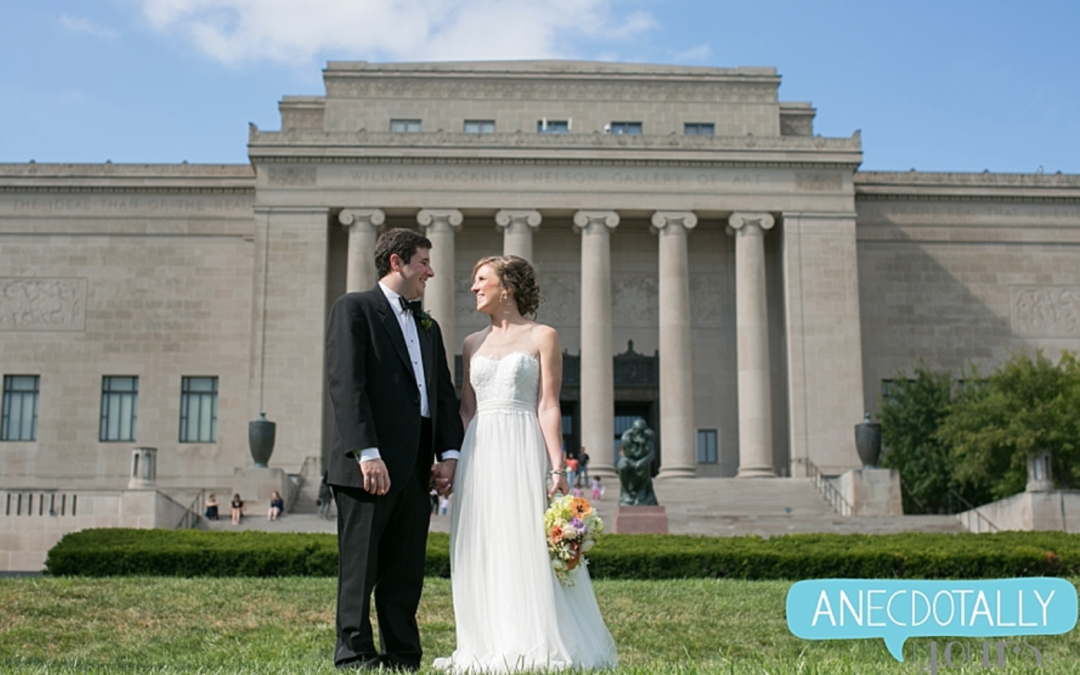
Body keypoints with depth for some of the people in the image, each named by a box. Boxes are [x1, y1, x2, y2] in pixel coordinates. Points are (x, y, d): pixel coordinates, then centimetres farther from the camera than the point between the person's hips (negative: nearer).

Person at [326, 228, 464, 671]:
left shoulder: (428, 326, 22)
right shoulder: (354, 309, 0)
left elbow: (444, 393, 19)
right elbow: (345, 384, -11)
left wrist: (449, 452, 5)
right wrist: (367, 453, -19)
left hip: (416, 467, 7)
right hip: (369, 464, -7)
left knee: (405, 572, 8)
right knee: (360, 567, -2)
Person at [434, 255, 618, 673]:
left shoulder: (542, 337, 3)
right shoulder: (473, 344, 16)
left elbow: (548, 406, -4)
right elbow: (466, 409, 16)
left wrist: (557, 468, -13)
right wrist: (452, 461, 5)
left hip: (524, 450, -5)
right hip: (479, 454, 5)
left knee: (530, 548, -6)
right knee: (483, 552, 3)